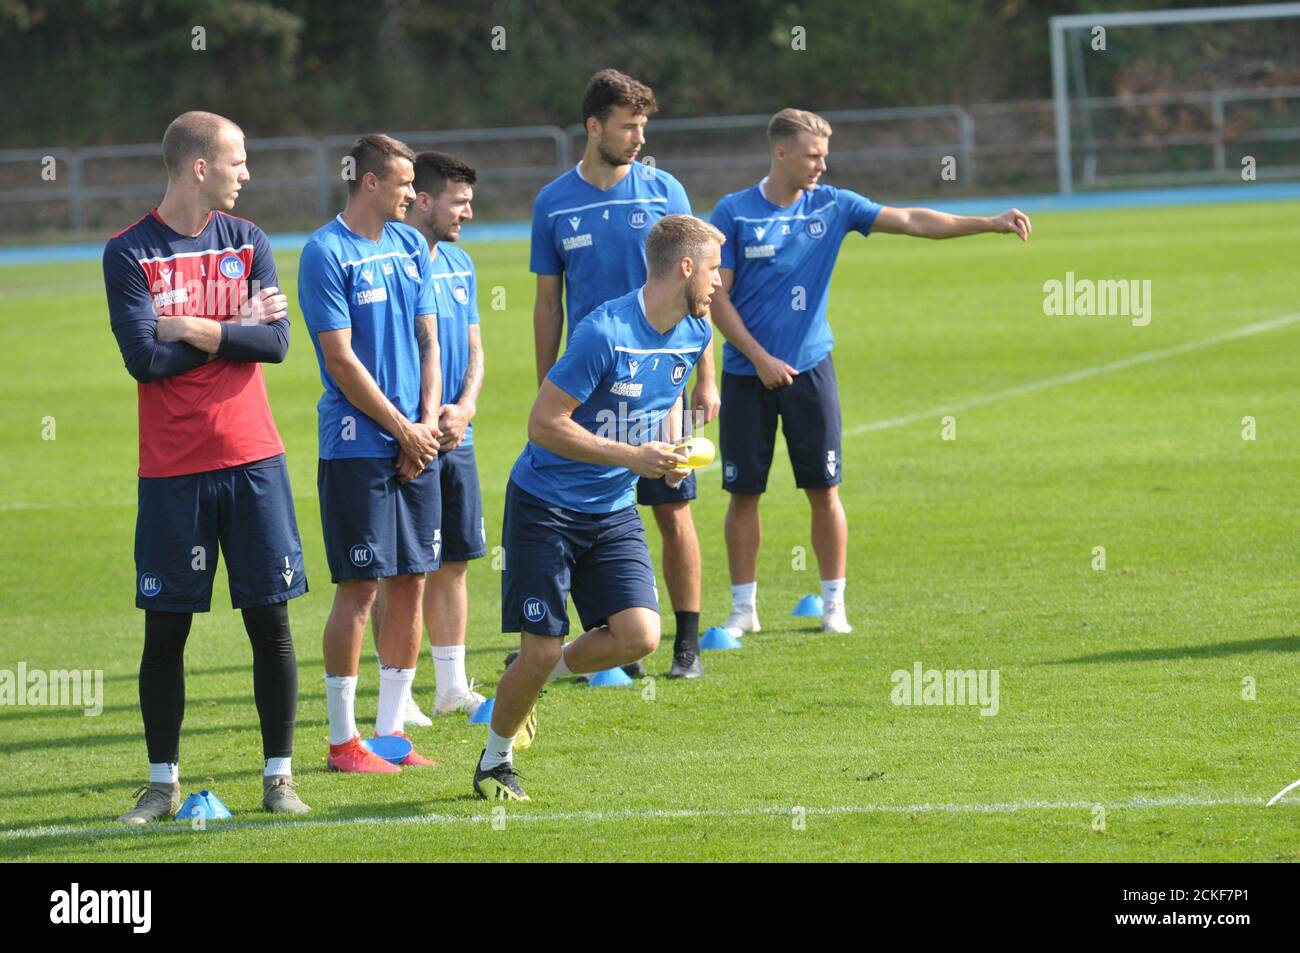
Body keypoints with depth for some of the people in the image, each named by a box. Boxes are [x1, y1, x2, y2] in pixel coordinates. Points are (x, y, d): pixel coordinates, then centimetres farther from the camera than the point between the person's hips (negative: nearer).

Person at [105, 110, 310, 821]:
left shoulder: (247, 243, 7)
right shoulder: (128, 254, -3)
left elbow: (277, 341, -5)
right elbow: (144, 358, -14)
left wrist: (192, 329, -13)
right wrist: (233, 331, -8)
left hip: (252, 460, 3)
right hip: (172, 469, -2)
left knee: (269, 618, 2)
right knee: (165, 628, 2)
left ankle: (279, 776, 9)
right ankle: (162, 782, 12)